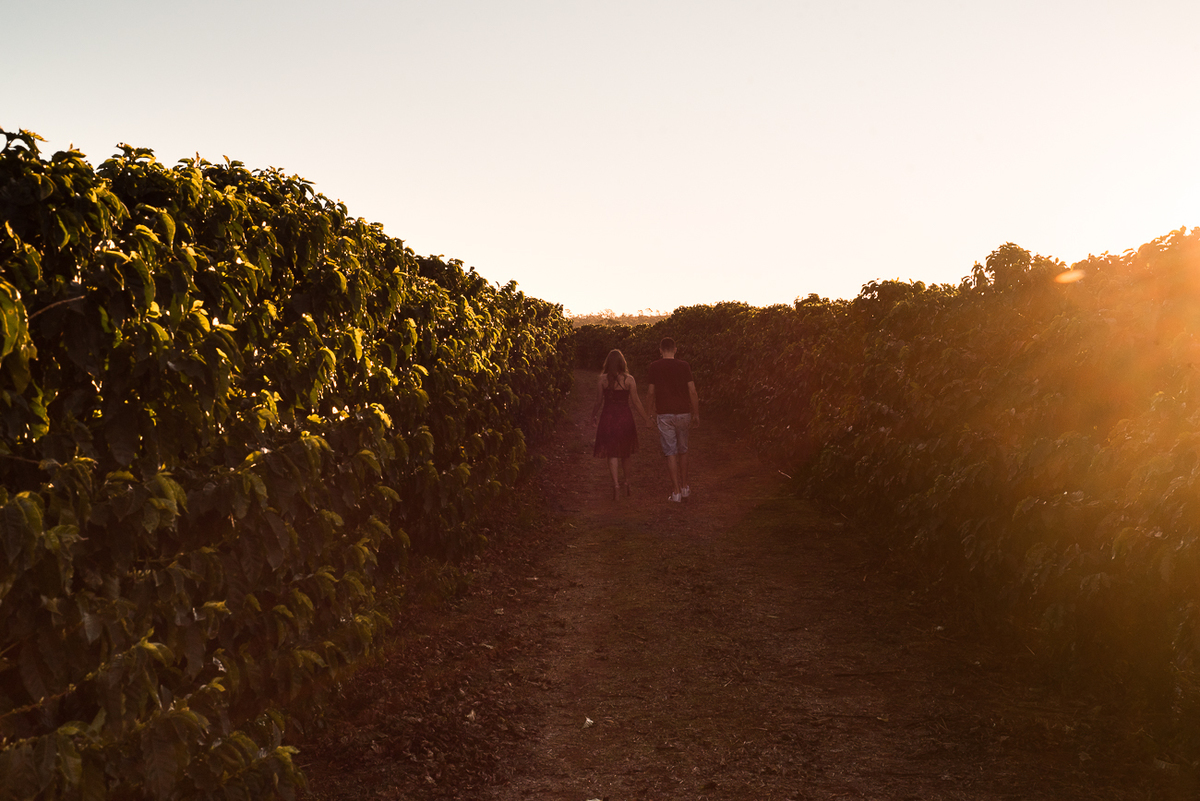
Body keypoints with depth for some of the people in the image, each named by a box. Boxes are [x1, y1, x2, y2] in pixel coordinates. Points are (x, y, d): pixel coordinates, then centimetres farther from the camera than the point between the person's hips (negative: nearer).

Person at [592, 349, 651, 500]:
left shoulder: (602, 380, -5)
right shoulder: (629, 379, -6)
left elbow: (599, 402, 0)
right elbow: (636, 402, -6)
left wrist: (594, 415, 17)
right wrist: (646, 419, 4)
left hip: (608, 418, -1)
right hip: (625, 418, 1)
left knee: (612, 453, 3)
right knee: (625, 453, 18)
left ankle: (616, 484, -15)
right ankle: (627, 485, 29)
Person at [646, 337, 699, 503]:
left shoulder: (654, 367, -3)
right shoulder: (684, 366, -1)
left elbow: (651, 392, 0)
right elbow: (692, 391, -2)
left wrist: (650, 409, 17)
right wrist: (696, 414, 6)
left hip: (665, 414, -2)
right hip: (683, 413, 2)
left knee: (670, 453, 1)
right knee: (683, 451, 17)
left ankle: (676, 492, -2)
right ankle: (684, 487, 24)